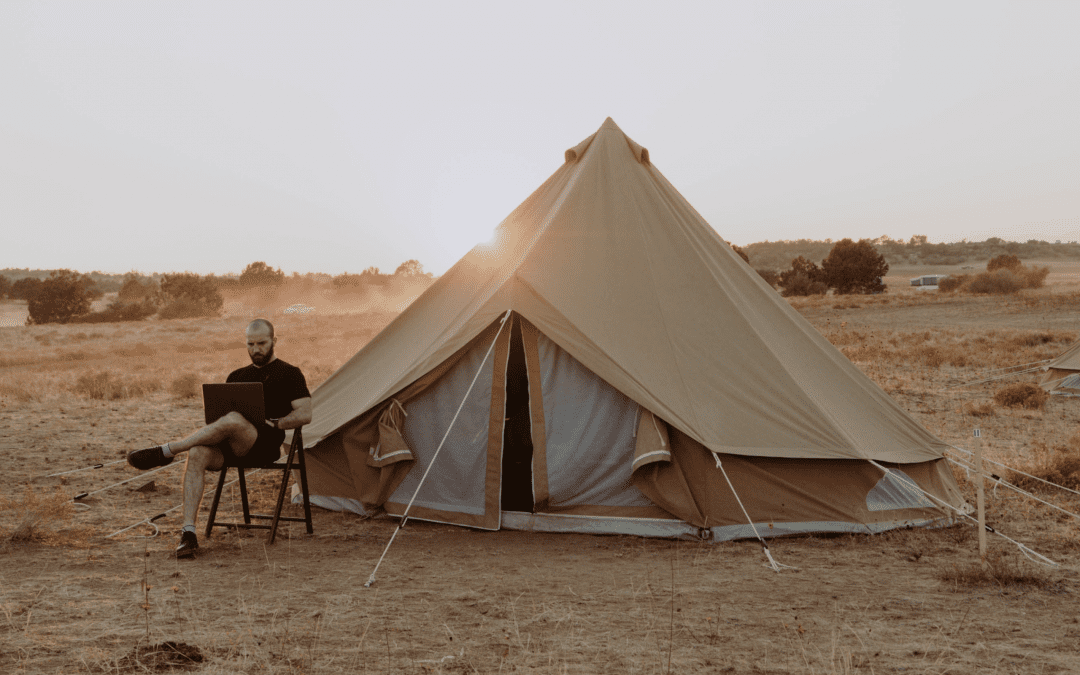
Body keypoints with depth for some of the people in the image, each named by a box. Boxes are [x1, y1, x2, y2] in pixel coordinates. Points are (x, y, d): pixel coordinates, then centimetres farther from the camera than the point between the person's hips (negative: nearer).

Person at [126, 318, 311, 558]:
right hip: (230, 448, 5)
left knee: (233, 420, -38)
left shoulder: (289, 374, 11)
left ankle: (165, 451, -28)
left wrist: (272, 424, -11)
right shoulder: (237, 376, 27)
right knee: (197, 454, -29)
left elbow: (305, 414, 0)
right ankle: (188, 533, -33)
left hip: (264, 444, -5)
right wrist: (213, 423, 0)